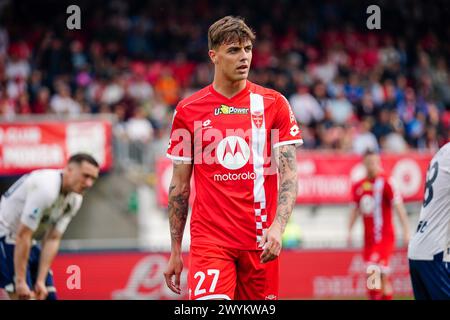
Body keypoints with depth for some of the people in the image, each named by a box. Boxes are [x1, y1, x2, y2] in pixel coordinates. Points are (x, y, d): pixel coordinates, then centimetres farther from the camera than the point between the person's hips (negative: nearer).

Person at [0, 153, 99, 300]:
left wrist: (41, 281, -7)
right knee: (23, 296, -17)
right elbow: (23, 235, -28)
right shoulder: (45, 188, -29)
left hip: (26, 242, 9)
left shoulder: (74, 200, -2)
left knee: (48, 295, 6)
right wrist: (20, 282, -26)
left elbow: (52, 239, 0)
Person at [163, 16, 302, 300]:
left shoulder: (274, 104, 4)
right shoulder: (188, 111, 5)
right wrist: (175, 252, 8)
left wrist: (277, 227, -16)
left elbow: (288, 177, 0)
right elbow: (179, 186, 10)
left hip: (260, 240, 1)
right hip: (209, 239, -1)